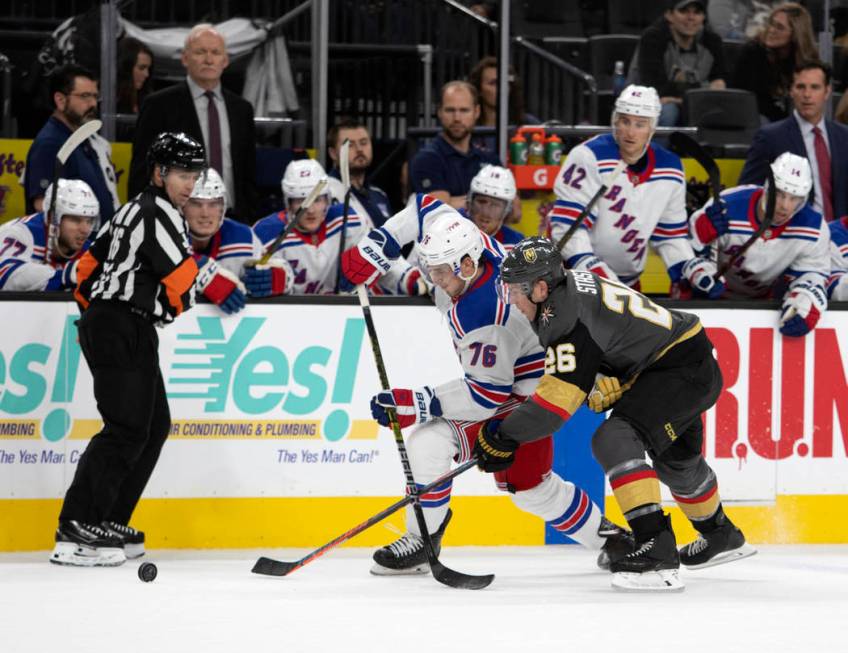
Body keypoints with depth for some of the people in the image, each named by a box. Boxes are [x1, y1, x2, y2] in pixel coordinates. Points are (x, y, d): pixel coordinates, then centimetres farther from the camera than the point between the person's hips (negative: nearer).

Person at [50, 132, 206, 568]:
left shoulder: (134, 210, 19)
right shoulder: (159, 214, -12)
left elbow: (89, 265, 24)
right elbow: (181, 278, -16)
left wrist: (96, 311, 26)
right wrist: (173, 308, 5)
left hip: (116, 328, 11)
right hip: (122, 330, -11)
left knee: (155, 425, 12)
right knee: (127, 429, -15)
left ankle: (109, 522, 12)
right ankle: (75, 532, -19)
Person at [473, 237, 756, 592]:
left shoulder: (569, 316, -25)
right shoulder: (572, 283, 4)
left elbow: (558, 399, -27)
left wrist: (503, 436, -20)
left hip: (684, 371, -11)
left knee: (615, 440, -26)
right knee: (676, 458, 31)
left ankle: (657, 550, -32)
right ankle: (722, 536, 56)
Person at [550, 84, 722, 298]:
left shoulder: (670, 170, 1)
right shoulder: (590, 157, -18)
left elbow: (670, 233, 11)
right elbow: (567, 224, -21)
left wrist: (694, 270, -3)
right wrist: (591, 269, -30)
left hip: (627, 282, 6)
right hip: (574, 272, -6)